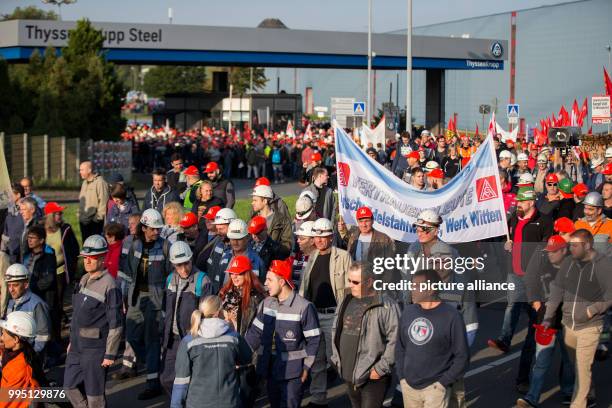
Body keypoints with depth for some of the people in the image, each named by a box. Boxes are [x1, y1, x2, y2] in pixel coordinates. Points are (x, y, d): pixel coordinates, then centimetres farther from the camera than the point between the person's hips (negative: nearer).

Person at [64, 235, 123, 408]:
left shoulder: (109, 285, -16)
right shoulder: (84, 279, 9)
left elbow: (116, 323, -17)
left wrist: (110, 354, -17)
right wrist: (72, 340, 20)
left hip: (95, 348, -8)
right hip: (77, 347, 8)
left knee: (94, 394, 2)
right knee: (71, 387, 13)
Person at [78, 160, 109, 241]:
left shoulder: (99, 182, -12)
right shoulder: (84, 183, 16)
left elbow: (103, 201, -15)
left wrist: (99, 216, -16)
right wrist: (79, 213, 16)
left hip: (95, 221, -8)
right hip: (84, 221, 8)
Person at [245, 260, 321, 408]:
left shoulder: (304, 307, -15)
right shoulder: (266, 303, 3)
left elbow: (313, 340, -9)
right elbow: (255, 332, 9)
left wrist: (306, 367, -9)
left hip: (292, 373, -6)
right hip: (270, 369, 6)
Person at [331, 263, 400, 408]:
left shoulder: (386, 305, -14)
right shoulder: (346, 302, 11)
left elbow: (394, 339, -18)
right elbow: (336, 331, 22)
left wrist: (381, 368, -17)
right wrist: (337, 358, 14)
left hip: (373, 376, -8)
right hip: (350, 374, 8)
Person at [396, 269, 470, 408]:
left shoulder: (451, 316, -13)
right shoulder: (408, 312, 3)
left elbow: (462, 356, -9)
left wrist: (443, 382, -11)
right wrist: (402, 376, 6)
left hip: (435, 388, -5)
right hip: (408, 386, 5)